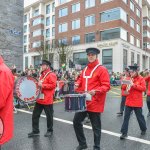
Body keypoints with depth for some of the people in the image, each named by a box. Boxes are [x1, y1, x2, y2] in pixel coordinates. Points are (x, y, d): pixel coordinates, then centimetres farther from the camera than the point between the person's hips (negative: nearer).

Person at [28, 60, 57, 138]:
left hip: (47, 100, -8)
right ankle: (35, 131, 24)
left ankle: (50, 130, 27)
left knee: (49, 116, 8)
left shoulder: (51, 75, -11)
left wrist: (42, 85, -22)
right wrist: (38, 85, 9)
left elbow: (53, 85, -21)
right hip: (39, 99, 9)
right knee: (35, 115, 10)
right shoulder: (42, 75, 16)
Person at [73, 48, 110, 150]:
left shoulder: (102, 69, -8)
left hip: (95, 103, -6)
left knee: (96, 127, 7)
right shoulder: (85, 69, 12)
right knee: (77, 121, 11)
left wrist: (95, 91, -29)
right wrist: (77, 84, -1)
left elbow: (106, 86, -13)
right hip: (83, 102, 7)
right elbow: (80, 79, 22)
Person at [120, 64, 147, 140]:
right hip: (129, 101, 4)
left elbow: (143, 88, -13)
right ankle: (124, 133, 8)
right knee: (126, 117, 1)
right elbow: (125, 88, 11)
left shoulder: (141, 79, -4)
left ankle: (144, 129, 40)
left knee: (139, 117, 13)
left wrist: (134, 85, -22)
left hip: (137, 102, -3)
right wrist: (124, 85, -12)